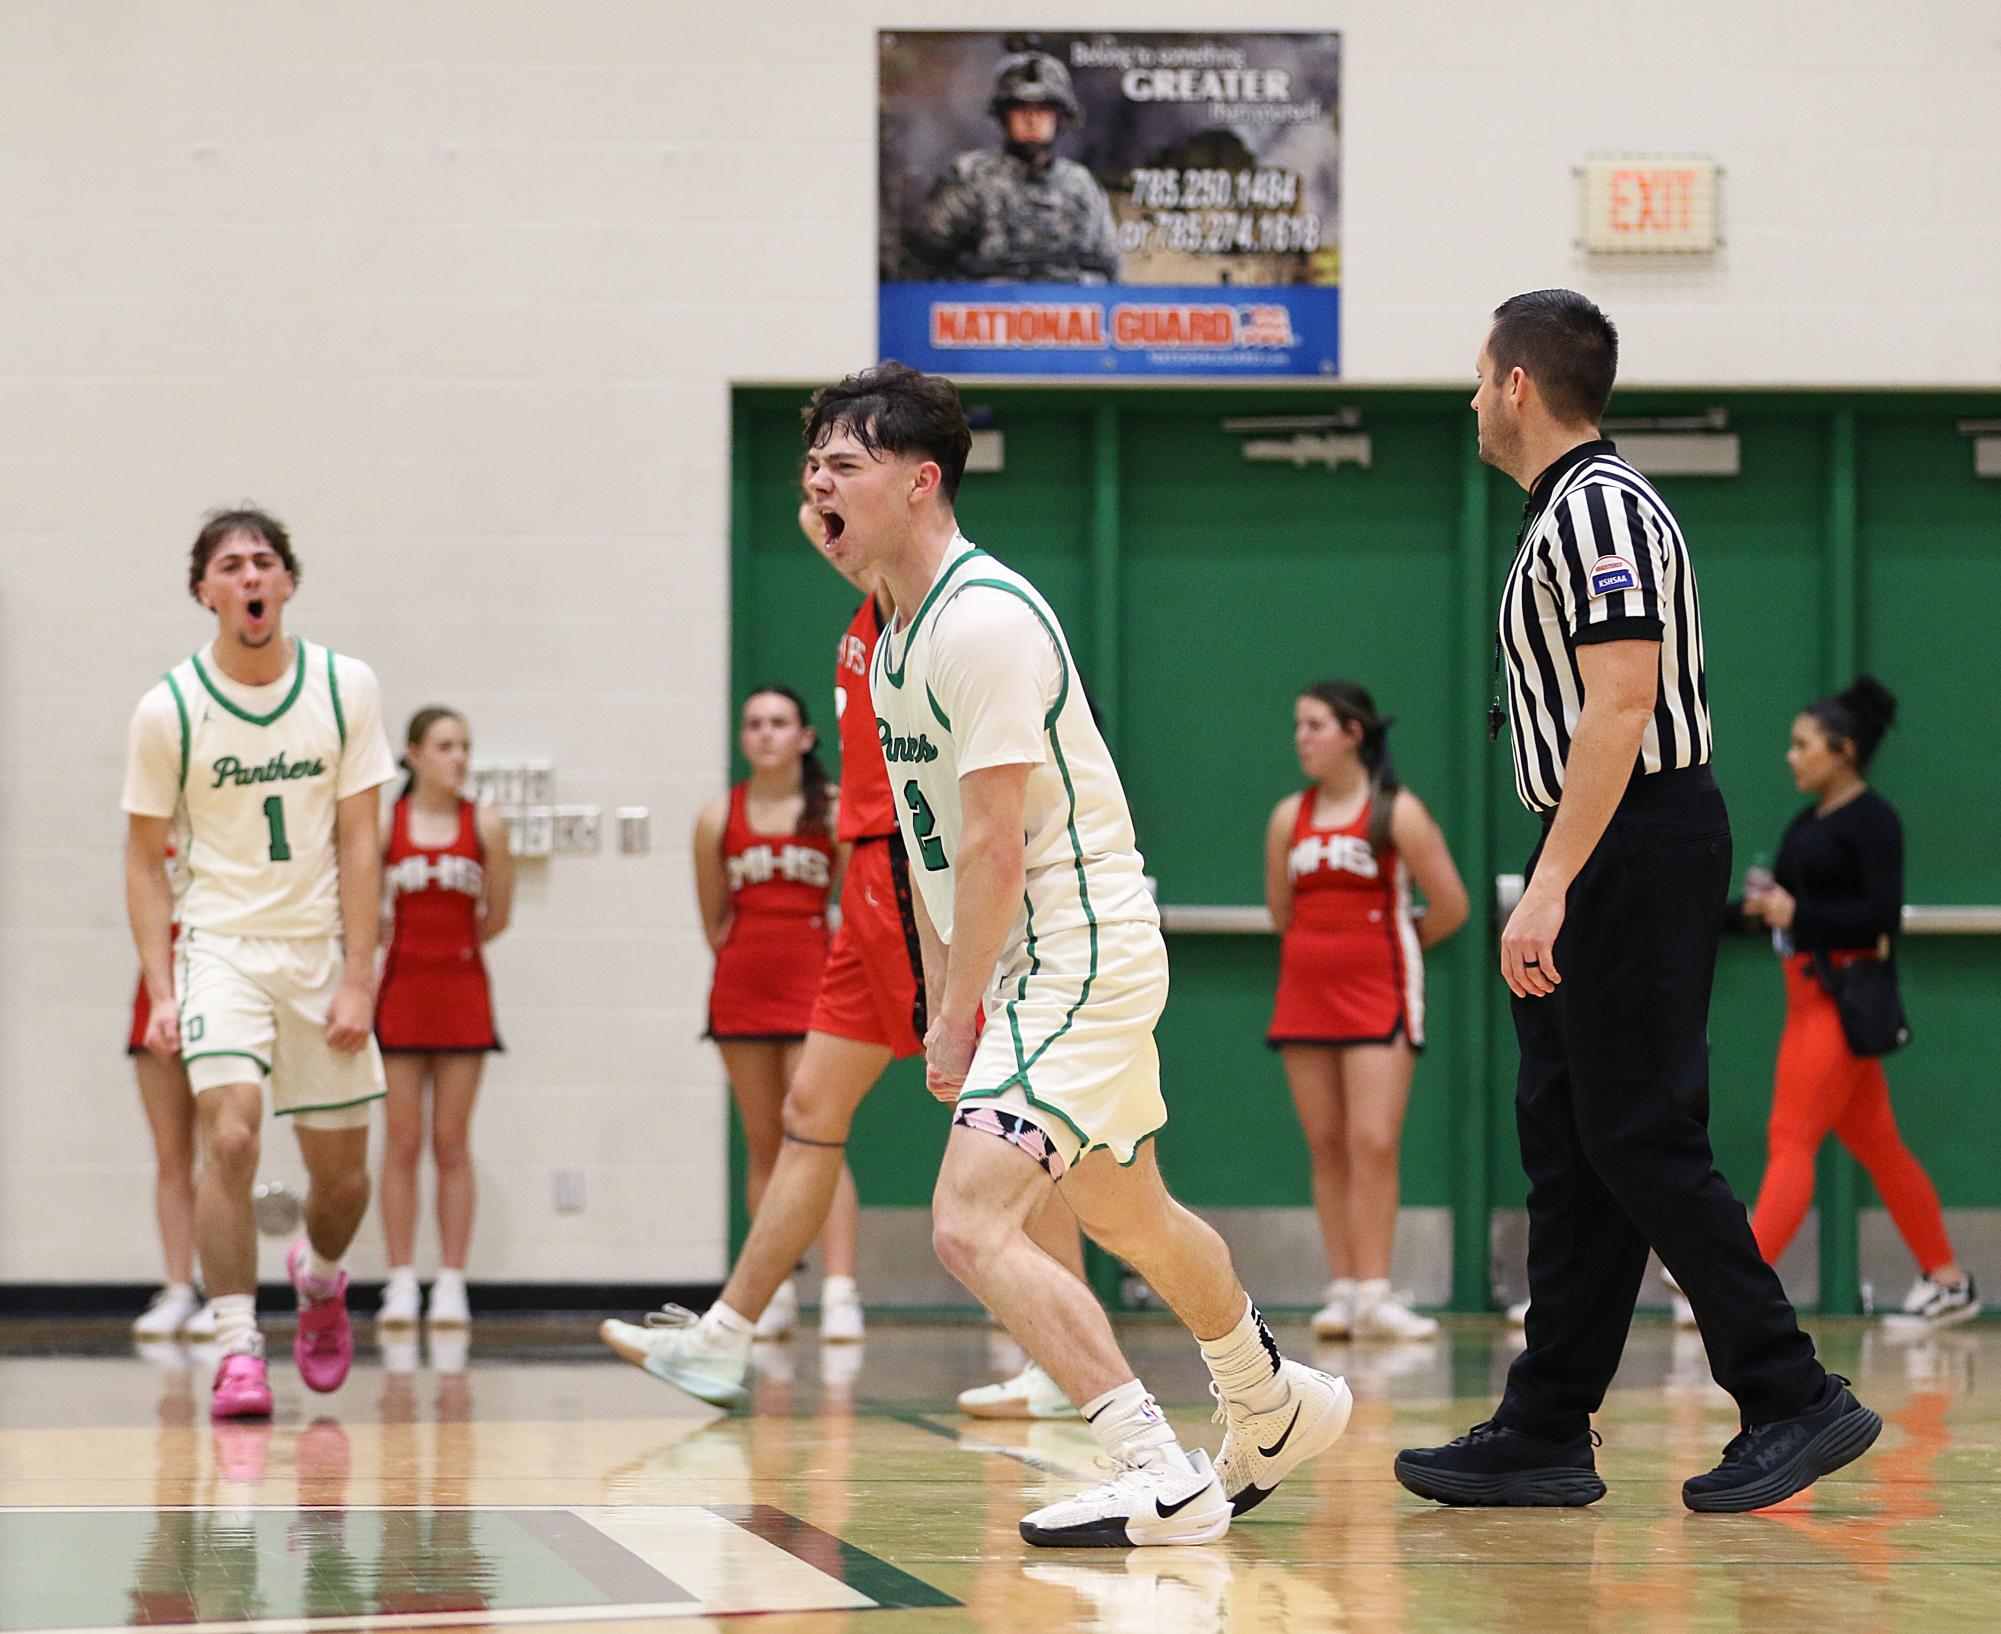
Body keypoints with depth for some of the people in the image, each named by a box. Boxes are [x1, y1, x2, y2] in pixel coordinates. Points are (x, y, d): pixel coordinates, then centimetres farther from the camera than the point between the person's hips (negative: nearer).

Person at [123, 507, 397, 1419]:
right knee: (230, 1137, -23)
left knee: (342, 1175, 9)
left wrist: (357, 979, -8)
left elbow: (358, 840, -2)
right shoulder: (169, 709, -6)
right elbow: (144, 857, 2)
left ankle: (320, 1276, 42)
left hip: (322, 949, 2)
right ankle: (237, 1351, -17)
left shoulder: (346, 687, -4)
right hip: (221, 944, -2)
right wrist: (160, 991, -7)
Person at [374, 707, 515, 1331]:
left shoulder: (484, 824, 0)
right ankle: (401, 1283, 4)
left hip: (462, 990, 1)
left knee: (452, 1145, 3)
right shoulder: (383, 823, -3)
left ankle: (451, 1282, 6)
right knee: (402, 1143, 1)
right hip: (401, 991, -1)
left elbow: (497, 915, 4)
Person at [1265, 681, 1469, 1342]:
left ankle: (1374, 1295, -12)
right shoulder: (1289, 818, 8)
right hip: (1304, 997, 5)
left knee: (1374, 1142, -12)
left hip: (1378, 992, -5)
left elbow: (1450, 908, -3)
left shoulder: (1396, 812, -5)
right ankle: (1342, 1289, 7)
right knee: (1326, 1147, 4)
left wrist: (1396, 947, 10)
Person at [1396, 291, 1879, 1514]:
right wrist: (1554, 884, 21)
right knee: (1567, 1140, 8)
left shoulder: (1600, 508, -14)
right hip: (1606, 863, 10)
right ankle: (1546, 1433, 10)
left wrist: (1551, 887, -26)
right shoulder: (1567, 511, 18)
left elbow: (1621, 706, -22)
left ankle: (1795, 1398, -5)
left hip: (1635, 850, -10)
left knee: (1641, 1139, -9)